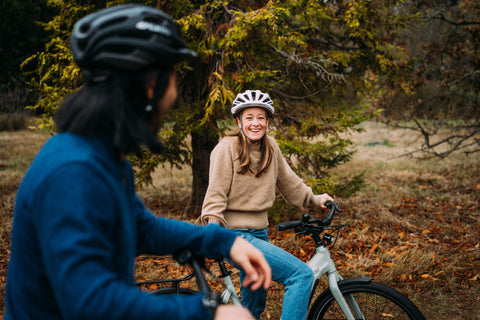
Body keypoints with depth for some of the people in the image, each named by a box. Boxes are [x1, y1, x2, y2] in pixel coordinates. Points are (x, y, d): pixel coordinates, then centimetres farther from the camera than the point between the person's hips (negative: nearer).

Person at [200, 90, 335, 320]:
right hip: (235, 235, -8)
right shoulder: (227, 148, -13)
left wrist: (313, 200, 23)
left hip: (259, 232, 8)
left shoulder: (270, 147, 6)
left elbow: (288, 180, 21)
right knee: (302, 274, -21)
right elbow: (215, 195, -13)